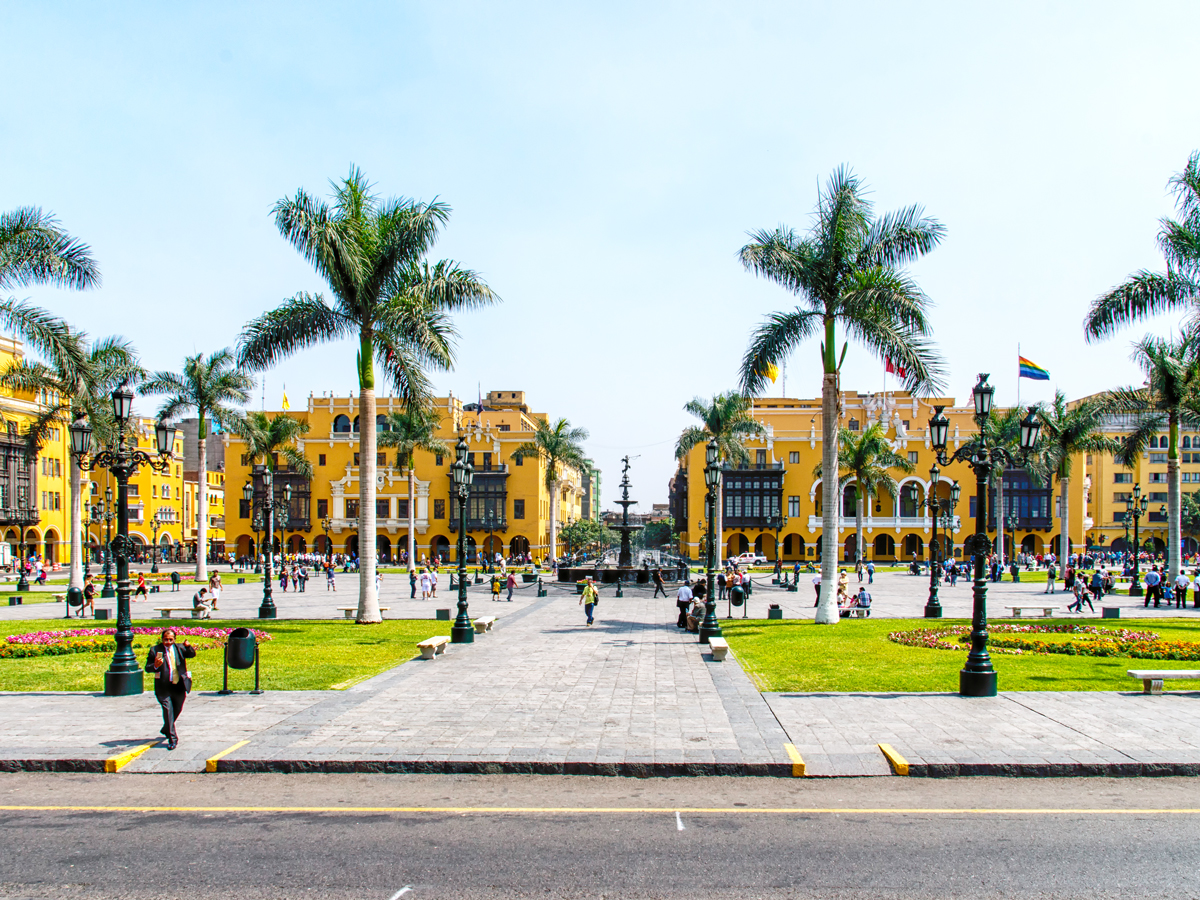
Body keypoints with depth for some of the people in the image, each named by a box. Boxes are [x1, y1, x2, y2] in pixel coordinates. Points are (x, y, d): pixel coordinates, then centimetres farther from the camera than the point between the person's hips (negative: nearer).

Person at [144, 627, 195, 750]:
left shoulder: (179, 648, 7)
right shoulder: (155, 650, 0)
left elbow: (192, 654, -7)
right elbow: (147, 668, -1)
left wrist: (188, 646, -27)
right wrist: (155, 666, -23)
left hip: (179, 687, 3)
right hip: (163, 687, -3)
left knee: (177, 710, 17)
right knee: (168, 710, -12)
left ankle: (166, 730, 43)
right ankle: (172, 739, -7)